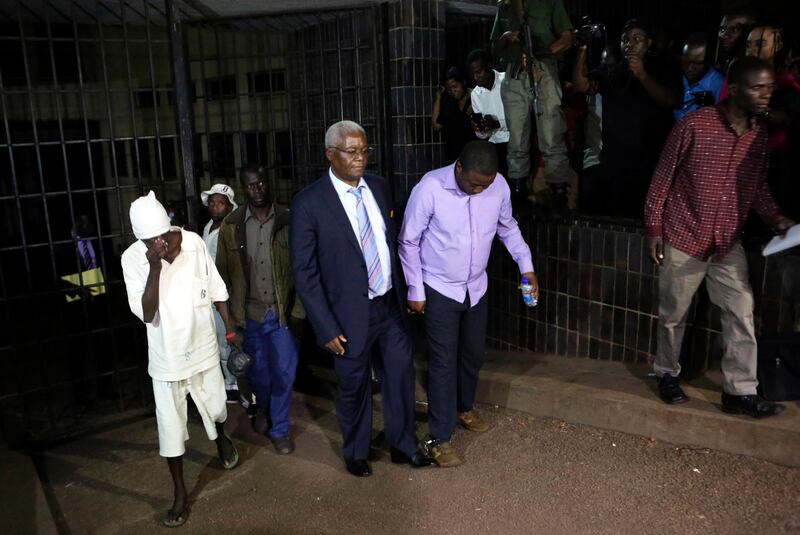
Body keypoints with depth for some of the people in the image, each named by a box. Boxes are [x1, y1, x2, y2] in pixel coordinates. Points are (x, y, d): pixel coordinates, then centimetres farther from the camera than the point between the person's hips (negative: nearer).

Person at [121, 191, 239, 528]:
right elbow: (147, 314, -24)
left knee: (216, 408, 18)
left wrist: (230, 328, 6)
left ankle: (221, 438, 54)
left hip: (203, 347, 1)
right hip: (166, 357, -1)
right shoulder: (133, 259, -18)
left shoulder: (194, 243, -14)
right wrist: (155, 267, -33)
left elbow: (216, 290, -1)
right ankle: (180, 493, 26)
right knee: (170, 426, 7)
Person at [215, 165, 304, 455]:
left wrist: (297, 309, -8)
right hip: (249, 314, 1)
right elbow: (223, 272, 4)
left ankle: (279, 429, 21)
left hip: (281, 312, -1)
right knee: (258, 373, 15)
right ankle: (260, 414, 45)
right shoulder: (231, 225, -2)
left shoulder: (288, 220, -6)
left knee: (284, 372, 1)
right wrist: (231, 314, 2)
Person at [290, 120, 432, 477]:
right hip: (351, 313, -4)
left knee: (401, 372, 15)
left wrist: (400, 293, 11)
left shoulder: (379, 187, 0)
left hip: (389, 304, 5)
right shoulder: (309, 203, -16)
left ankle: (403, 444, 39)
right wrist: (326, 328, -15)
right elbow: (304, 272, -14)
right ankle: (356, 453, 39)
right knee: (354, 385, 13)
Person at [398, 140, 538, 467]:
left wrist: (526, 267, -1)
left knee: (473, 354, 19)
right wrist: (415, 291, -10)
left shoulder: (499, 186, -11)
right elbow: (408, 242, -13)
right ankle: (440, 439, 14)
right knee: (443, 362, 0)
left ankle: (464, 408, 46)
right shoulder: (430, 188, -24)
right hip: (439, 290, -5)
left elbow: (508, 228, 8)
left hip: (476, 287, 5)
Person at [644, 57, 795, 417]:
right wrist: (654, 227, -10)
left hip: (728, 242, 5)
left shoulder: (760, 135, 3)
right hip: (684, 236, -5)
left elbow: (758, 187, 13)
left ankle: (740, 391, 12)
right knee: (674, 313, 8)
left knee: (742, 312, 2)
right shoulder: (694, 125, -13)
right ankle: (668, 374, 29)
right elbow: (663, 177, -8)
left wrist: (778, 220, -4)